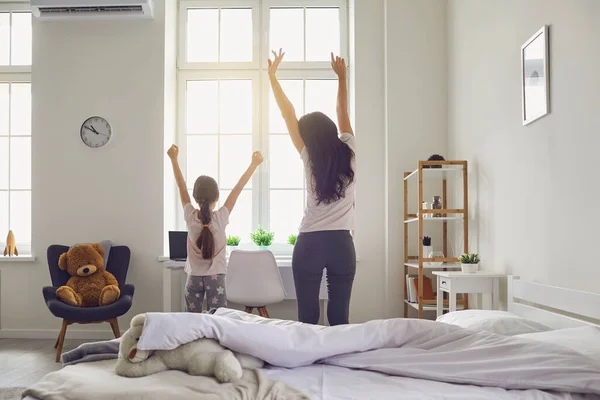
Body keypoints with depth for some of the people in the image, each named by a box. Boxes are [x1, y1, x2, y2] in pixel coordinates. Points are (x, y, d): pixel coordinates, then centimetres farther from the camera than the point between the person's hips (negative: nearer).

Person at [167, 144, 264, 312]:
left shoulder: (190, 217, -9)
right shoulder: (221, 218, -13)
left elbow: (182, 187, -1)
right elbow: (238, 189, -9)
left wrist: (174, 159, 7)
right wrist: (254, 164, -4)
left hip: (194, 278, 2)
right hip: (216, 277, -2)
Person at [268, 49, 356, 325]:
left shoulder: (309, 158, -5)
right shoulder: (348, 153, -1)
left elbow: (288, 114, 2)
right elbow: (342, 113, 13)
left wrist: (272, 75, 10)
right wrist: (341, 77, 25)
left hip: (310, 244, -2)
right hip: (342, 244, 2)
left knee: (308, 318, 4)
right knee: (340, 317, 5)